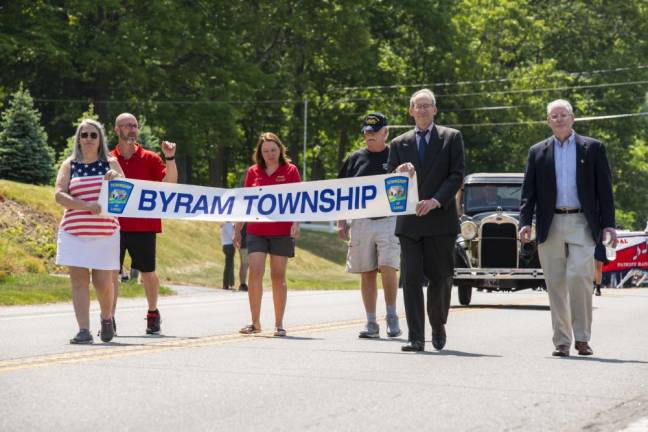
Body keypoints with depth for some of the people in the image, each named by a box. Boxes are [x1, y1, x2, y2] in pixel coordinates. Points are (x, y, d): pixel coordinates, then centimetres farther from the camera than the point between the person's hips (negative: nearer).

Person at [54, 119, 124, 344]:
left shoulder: (110, 163, 10)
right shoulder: (69, 165, 8)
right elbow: (59, 195, -3)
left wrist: (115, 178, -18)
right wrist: (87, 206, -17)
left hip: (105, 232, 0)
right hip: (74, 232, 0)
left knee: (103, 282, -2)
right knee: (79, 280, -6)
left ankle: (107, 319, 26)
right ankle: (84, 330, -5)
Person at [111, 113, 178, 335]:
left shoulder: (150, 159, 4)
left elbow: (170, 183, -5)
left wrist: (170, 159, -16)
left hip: (144, 226, -1)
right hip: (115, 224, 1)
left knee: (148, 272, 6)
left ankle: (153, 314, 22)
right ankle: (109, 319, 5)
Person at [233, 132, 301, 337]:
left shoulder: (290, 170, 2)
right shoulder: (253, 172, 8)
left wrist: (296, 222, -15)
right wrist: (237, 229, 12)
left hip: (282, 231, -1)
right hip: (256, 230, 2)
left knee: (278, 276, 3)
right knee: (255, 273, -9)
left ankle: (279, 324, 11)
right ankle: (255, 322, -4)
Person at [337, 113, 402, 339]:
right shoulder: (355, 158, 12)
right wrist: (341, 223, 7)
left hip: (390, 220, -3)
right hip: (360, 222, 3)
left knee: (388, 267, -16)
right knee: (367, 273, 5)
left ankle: (392, 316, -1)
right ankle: (371, 323, 10)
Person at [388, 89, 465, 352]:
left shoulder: (452, 138, 6)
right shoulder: (399, 144, 13)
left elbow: (457, 175, -2)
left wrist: (436, 201, -15)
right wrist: (399, 172, -12)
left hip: (440, 220, -1)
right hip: (409, 221, 2)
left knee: (440, 277, 5)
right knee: (411, 278, -6)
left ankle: (438, 326, 27)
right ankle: (416, 337, -7)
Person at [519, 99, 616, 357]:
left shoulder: (593, 148, 8)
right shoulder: (538, 152, 12)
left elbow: (604, 188, 6)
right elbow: (528, 191, 10)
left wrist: (608, 223, -1)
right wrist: (525, 222, -3)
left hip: (582, 223, -2)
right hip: (550, 226, 2)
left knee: (579, 275, -16)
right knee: (556, 284, 2)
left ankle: (582, 338, -6)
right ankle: (561, 342, 8)